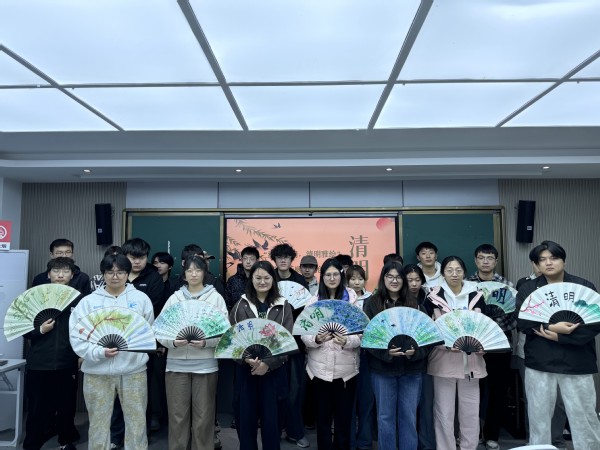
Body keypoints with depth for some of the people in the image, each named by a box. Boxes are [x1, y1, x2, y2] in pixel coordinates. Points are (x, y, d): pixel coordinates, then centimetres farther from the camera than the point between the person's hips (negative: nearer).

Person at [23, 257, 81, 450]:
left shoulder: (78, 299, 1)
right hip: (38, 364, 0)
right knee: (37, 410, 5)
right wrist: (40, 330, -14)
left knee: (67, 407, 8)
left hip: (67, 364, 0)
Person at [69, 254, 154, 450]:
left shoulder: (141, 298, 4)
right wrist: (99, 352, -17)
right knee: (99, 422, 12)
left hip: (133, 369, 0)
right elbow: (77, 336, -3)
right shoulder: (89, 301, 2)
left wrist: (138, 348, -10)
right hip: (98, 371, 0)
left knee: (137, 421, 8)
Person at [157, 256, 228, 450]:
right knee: (178, 415, 6)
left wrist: (206, 342, -18)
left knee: (203, 416, 5)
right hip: (177, 364, 1)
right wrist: (173, 342, -16)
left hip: (205, 364, -1)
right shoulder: (174, 298, 9)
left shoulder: (216, 298, 4)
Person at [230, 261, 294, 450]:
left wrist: (268, 363, -16)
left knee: (272, 420, 6)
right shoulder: (241, 306, 5)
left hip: (274, 371, -1)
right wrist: (247, 358, -17)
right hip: (245, 370, 1)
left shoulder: (283, 307, 3)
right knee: (246, 420, 8)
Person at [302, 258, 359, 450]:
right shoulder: (313, 301, 4)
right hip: (320, 368, 1)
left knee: (344, 414, 8)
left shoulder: (352, 300, 1)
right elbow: (304, 334, 0)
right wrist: (316, 339, -21)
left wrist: (347, 341, -24)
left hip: (346, 368, -1)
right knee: (323, 415, 10)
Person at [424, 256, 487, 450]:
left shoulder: (476, 295, 4)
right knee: (444, 412, 4)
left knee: (470, 411, 11)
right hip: (443, 360, -2)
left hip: (470, 360, 3)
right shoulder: (434, 296, -5)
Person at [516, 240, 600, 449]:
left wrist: (558, 336, -16)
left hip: (576, 364, -1)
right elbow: (522, 322, -7)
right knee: (539, 416, 12)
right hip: (539, 363, 1)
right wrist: (552, 326, -21)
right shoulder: (527, 289, 5)